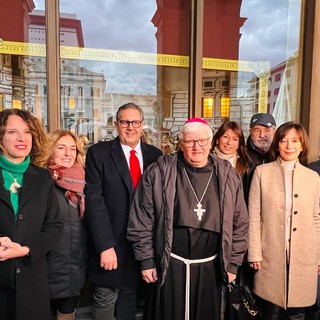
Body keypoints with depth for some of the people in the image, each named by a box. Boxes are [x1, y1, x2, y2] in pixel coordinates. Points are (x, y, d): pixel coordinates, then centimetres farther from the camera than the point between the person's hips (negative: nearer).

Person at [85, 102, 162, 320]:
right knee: (106, 300, 12)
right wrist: (105, 245, -17)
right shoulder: (99, 153, -7)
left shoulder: (155, 155, 3)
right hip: (111, 243, -2)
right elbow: (94, 201, -13)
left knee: (130, 296, 20)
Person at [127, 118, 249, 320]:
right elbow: (142, 220, -4)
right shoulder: (159, 172, -8)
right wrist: (146, 261, -3)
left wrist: (232, 263, 7)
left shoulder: (228, 175, 0)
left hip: (210, 266, 3)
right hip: (169, 264, -2)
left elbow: (240, 223, 6)